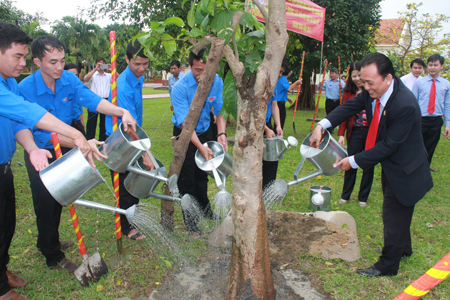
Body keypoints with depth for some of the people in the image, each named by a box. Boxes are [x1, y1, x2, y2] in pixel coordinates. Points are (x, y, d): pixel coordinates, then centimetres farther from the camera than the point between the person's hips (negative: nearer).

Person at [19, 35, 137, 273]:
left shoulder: (69, 79, -12)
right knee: (46, 203, 2)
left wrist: (122, 112, -42)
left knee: (59, 199, 19)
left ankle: (47, 242, 43)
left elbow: (91, 99, -25)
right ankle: (53, 257, 20)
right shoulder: (26, 89, -27)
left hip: (63, 148, 6)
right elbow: (43, 134, -31)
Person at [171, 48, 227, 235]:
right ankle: (189, 220, 16)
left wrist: (221, 133, -21)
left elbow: (220, 110, -5)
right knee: (187, 178, -1)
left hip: (205, 131, 5)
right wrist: (200, 147, -40)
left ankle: (205, 210, 39)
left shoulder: (217, 82, -13)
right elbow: (185, 122, -31)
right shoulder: (180, 87, -27)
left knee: (203, 174, 18)